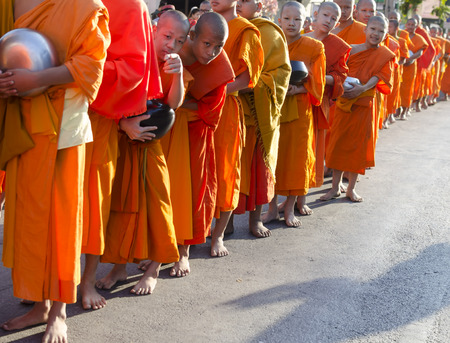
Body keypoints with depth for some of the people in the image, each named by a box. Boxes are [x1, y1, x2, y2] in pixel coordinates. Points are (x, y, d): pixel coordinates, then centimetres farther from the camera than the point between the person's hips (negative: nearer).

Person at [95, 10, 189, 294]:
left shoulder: (173, 68, 4)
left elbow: (174, 104, -13)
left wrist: (178, 74, -28)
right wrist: (124, 123, -24)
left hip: (151, 145, 1)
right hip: (121, 141, -1)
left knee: (154, 204, 1)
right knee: (120, 202, 5)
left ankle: (153, 270, 13)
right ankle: (119, 266, 18)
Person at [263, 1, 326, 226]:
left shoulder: (314, 48, -2)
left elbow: (316, 84, -1)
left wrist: (297, 88, -18)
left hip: (299, 111, -1)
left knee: (296, 157, 3)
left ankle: (290, 207, 16)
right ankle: (272, 206, 14)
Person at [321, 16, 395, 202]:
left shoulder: (384, 55, 1)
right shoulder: (351, 50, 2)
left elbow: (378, 76, -10)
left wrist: (363, 88, -27)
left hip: (364, 105, -1)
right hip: (344, 102, 1)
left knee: (358, 146, 6)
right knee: (338, 143, 4)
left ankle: (351, 188, 18)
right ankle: (335, 187, 14)